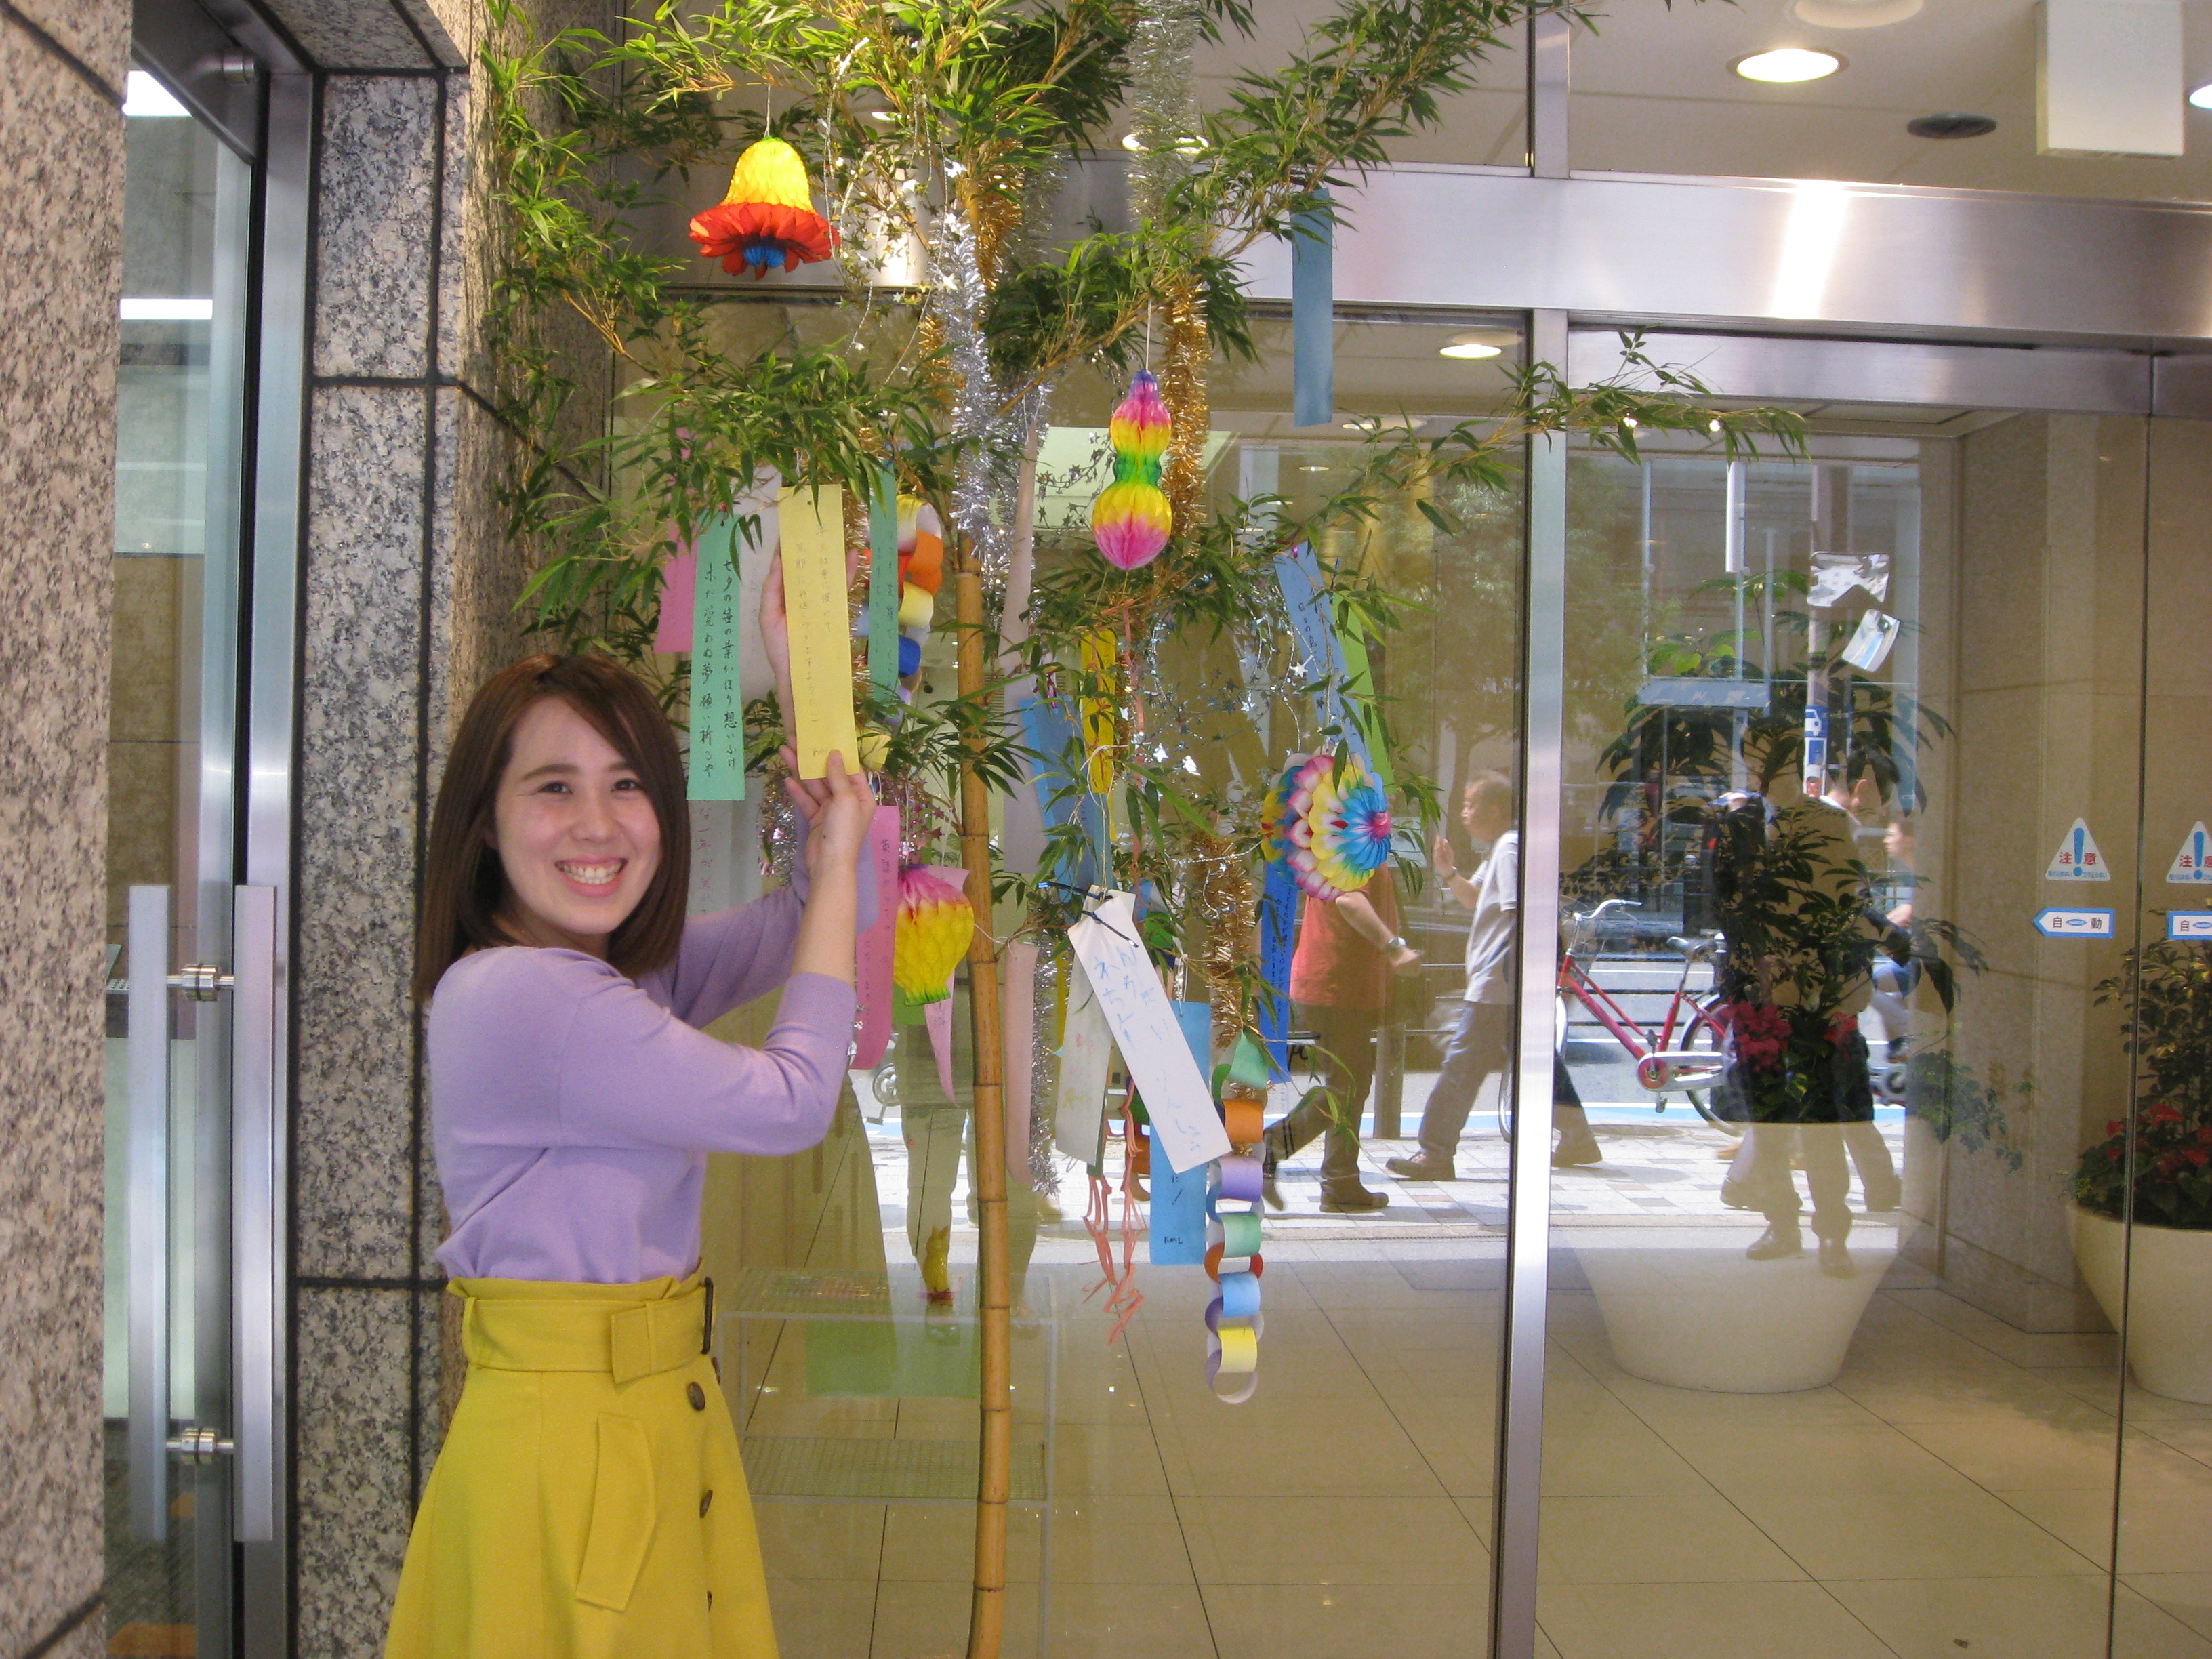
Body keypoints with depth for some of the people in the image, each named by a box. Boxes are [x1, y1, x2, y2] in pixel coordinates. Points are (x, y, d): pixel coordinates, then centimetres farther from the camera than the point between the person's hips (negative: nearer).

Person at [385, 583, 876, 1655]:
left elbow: (809, 922, 13)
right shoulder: (517, 996, -21)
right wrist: (838, 866, -8)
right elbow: (793, 1104, -18)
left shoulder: (629, 976, 7)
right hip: (565, 1433, -9)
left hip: (657, 1411, 9)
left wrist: (805, 683, 8)